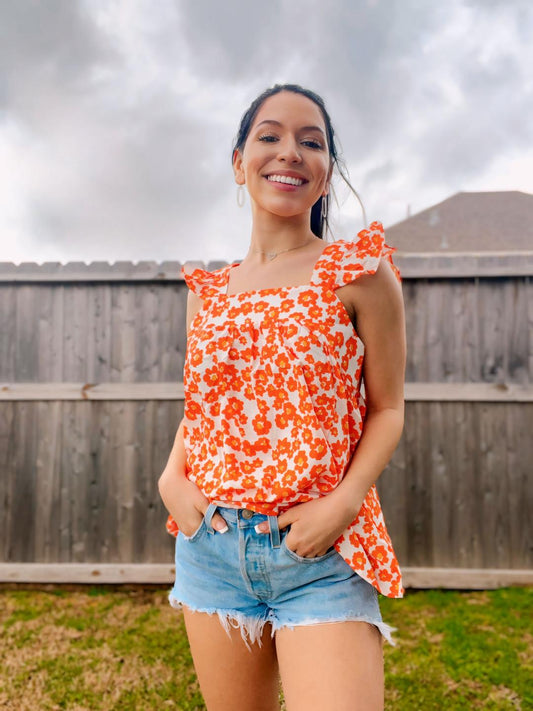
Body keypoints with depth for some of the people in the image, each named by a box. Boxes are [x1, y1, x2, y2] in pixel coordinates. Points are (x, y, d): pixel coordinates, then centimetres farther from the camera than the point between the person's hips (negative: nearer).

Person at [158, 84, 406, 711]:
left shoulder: (360, 272, -3)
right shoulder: (208, 292, 8)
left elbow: (387, 408, -2)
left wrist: (344, 501, -16)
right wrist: (171, 477, -1)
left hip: (323, 549, -3)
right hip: (211, 543, 4)